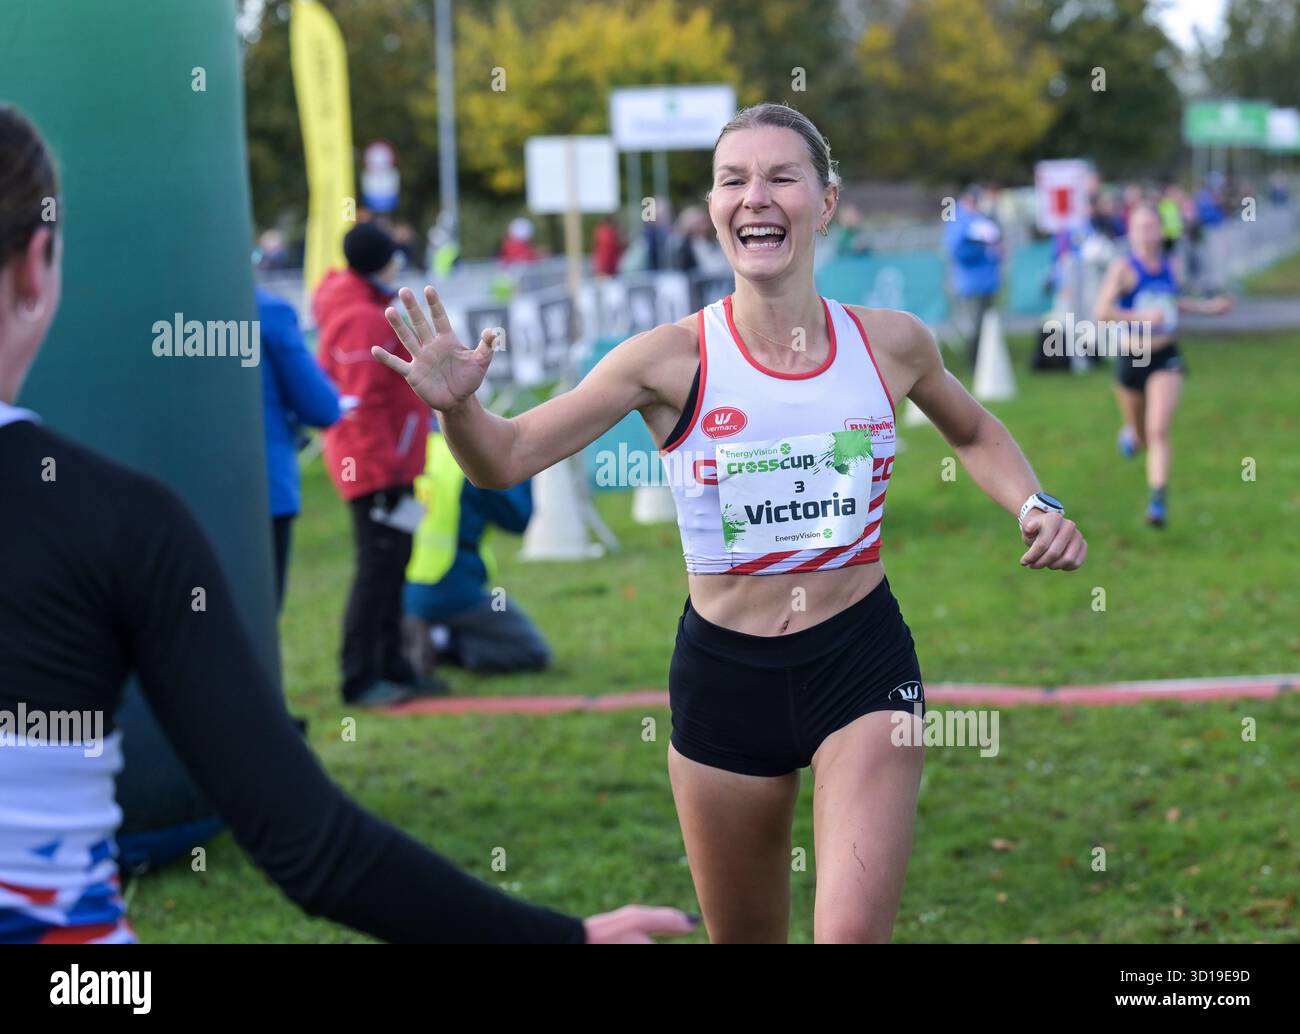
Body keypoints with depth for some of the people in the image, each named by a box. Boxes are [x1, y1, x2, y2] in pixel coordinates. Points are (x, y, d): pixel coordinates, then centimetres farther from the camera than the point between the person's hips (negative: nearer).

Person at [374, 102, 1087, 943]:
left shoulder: (891, 343, -2)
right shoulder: (673, 359, -9)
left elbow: (974, 433, 20)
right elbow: (507, 459, -8)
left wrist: (1035, 508, 1)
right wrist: (457, 406, -29)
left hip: (863, 662, 0)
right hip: (725, 673, 0)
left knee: (854, 931, -17)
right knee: (745, 936, 15)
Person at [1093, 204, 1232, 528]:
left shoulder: (1167, 264, 4)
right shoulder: (1124, 268, -12)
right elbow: (1103, 310, -23)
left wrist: (1206, 306, 20)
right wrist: (1142, 317, -32)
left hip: (1166, 358, 2)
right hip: (1131, 360, -2)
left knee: (1159, 431, -15)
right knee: (1141, 434, 15)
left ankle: (1158, 500, -13)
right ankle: (1131, 433, 54)